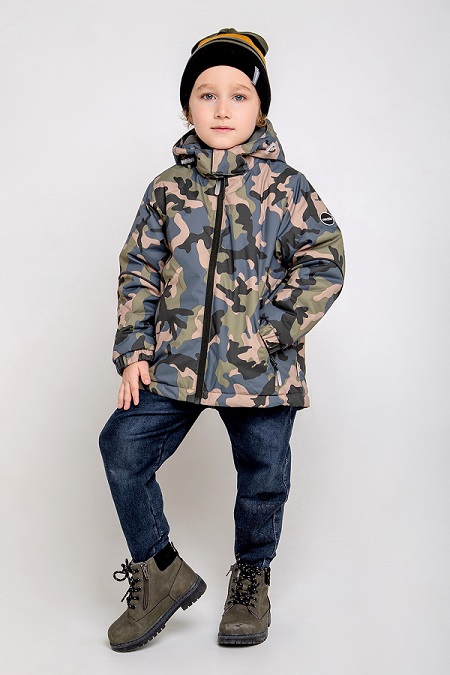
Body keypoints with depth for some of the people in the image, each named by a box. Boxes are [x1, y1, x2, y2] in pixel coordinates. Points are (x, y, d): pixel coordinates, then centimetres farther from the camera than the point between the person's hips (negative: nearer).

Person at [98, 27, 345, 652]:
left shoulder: (287, 188, -1)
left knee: (263, 474, 9)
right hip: (174, 364, 2)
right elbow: (139, 270, 8)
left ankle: (251, 577, 36)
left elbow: (323, 264, -4)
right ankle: (160, 570, 16)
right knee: (123, 449, -5)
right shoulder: (168, 189, 6)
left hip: (262, 371, -2)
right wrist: (134, 349, -1)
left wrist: (271, 333, -13)